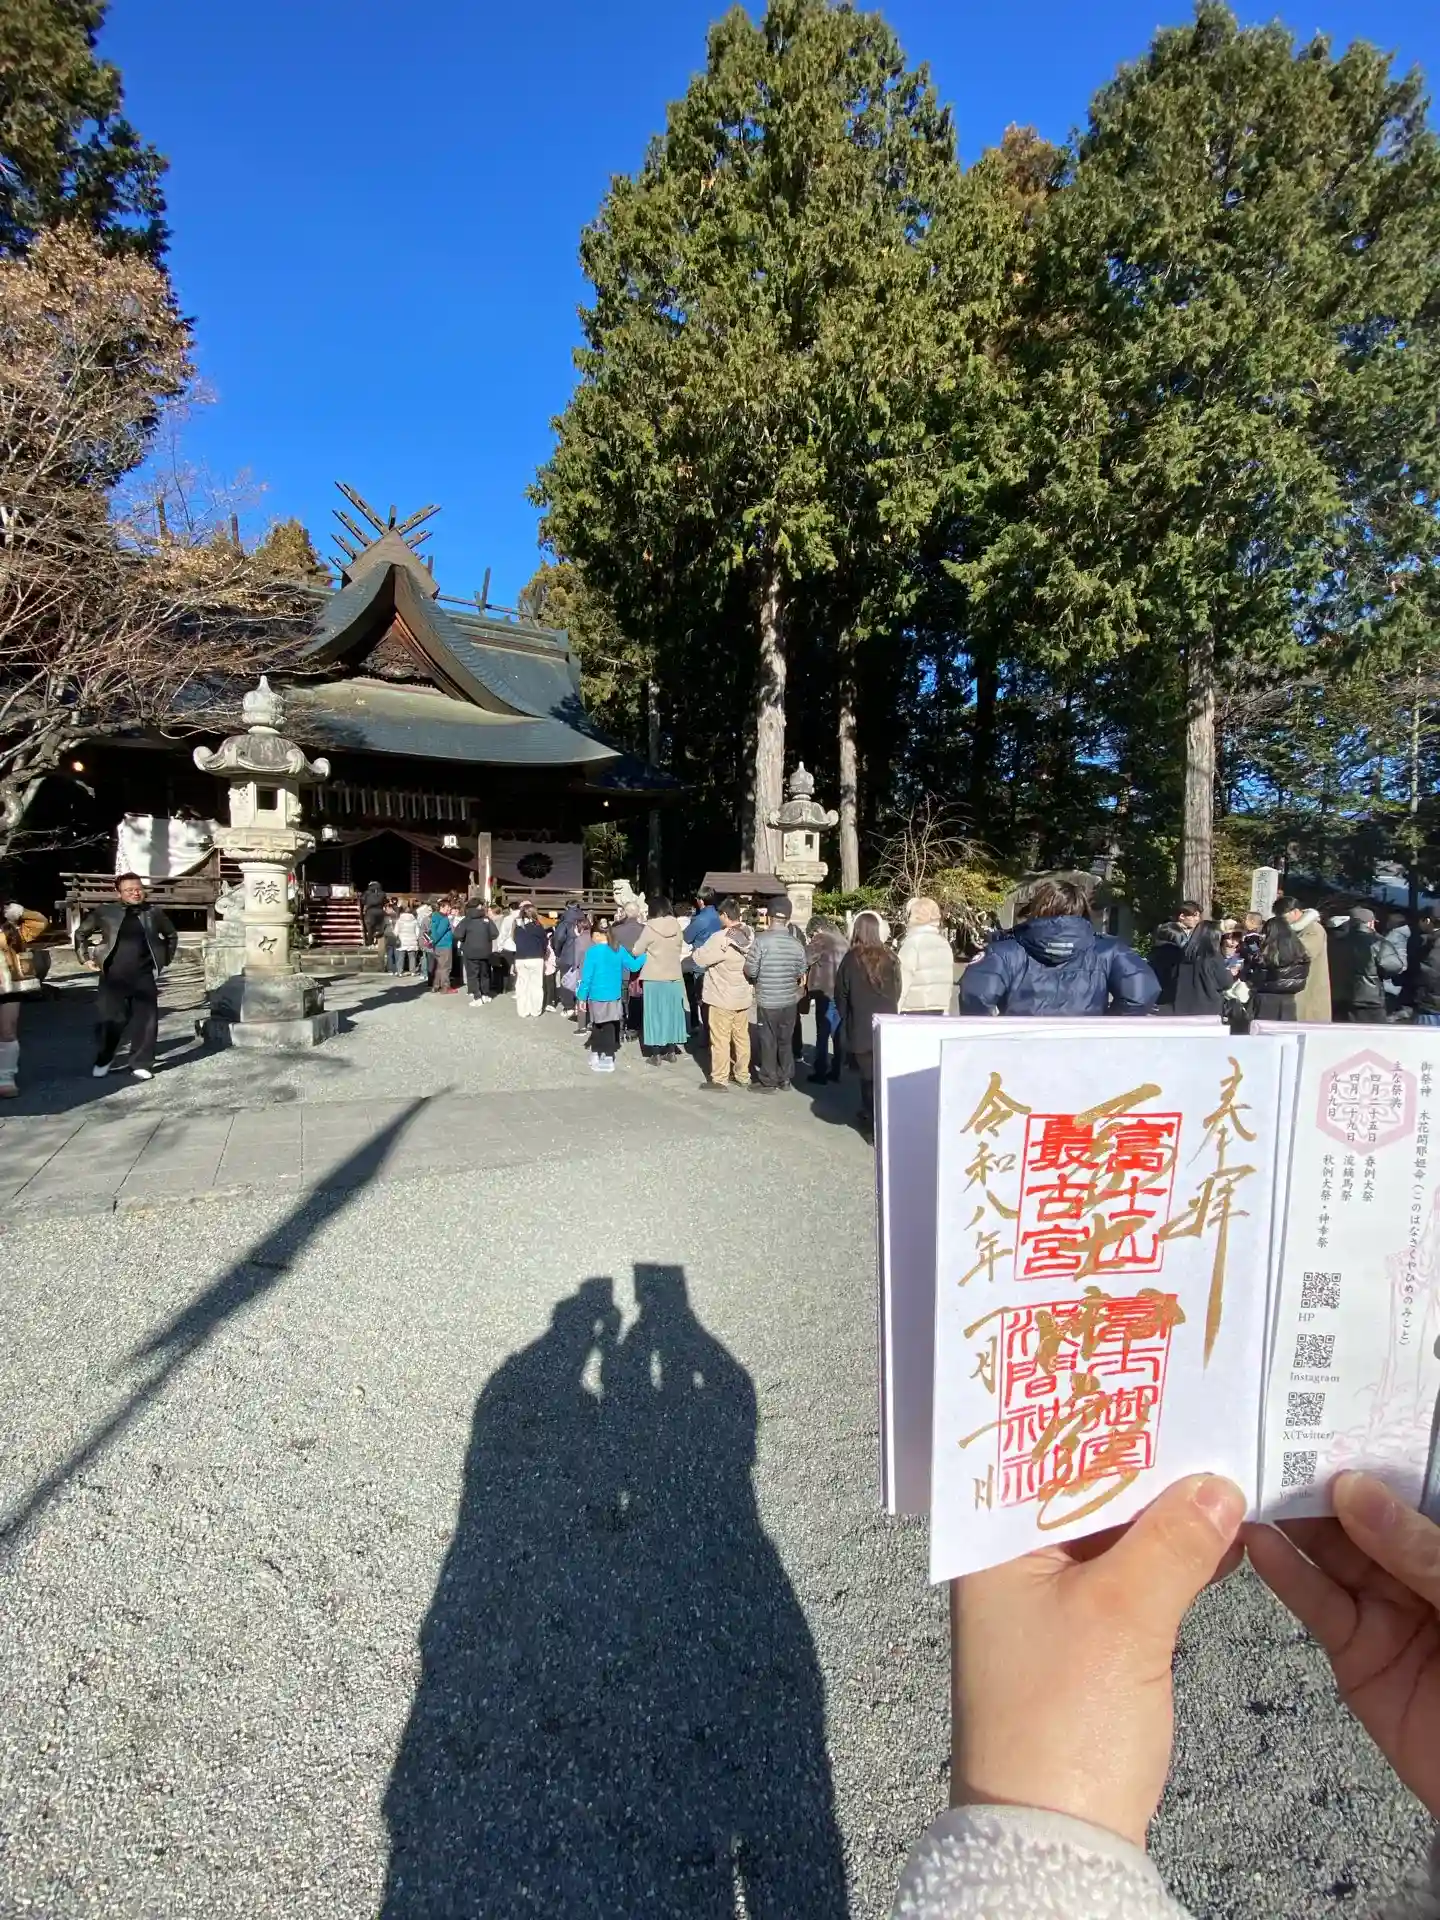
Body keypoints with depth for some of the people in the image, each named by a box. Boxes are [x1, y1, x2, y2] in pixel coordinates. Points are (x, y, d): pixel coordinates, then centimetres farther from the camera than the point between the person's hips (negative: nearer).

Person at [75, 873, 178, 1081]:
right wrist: (85, 958, 6)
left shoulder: (154, 913, 7)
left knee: (145, 1021, 0)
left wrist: (165, 960, 15)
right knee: (109, 1020, 2)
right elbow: (80, 933, 14)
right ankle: (103, 1060, 23)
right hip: (113, 976, -1)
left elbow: (171, 935, 23)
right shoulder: (105, 913, 2)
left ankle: (141, 1064, 11)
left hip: (145, 977, 1)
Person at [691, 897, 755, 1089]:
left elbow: (699, 958, -16)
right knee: (741, 1037, 15)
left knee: (720, 1039, 3)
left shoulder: (720, 938, -24)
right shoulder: (749, 935, -3)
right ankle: (743, 1076, 25)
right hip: (744, 996, 7)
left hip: (722, 998, -7)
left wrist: (699, 950, 4)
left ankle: (719, 1079, 11)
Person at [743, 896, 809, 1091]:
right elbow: (801, 974, 6)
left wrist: (759, 978, 8)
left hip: (767, 1001, -4)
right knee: (786, 1040, 17)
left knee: (768, 1041, 7)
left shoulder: (761, 940, -16)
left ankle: (769, 1081, 15)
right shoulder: (796, 943, -3)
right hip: (790, 1000, 4)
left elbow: (750, 971, -13)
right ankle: (786, 1078, 26)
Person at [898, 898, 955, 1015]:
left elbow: (903, 982, -12)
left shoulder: (913, 942, -11)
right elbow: (949, 979, 14)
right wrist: (945, 1009, 20)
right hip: (940, 1007, 6)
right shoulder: (944, 942, 9)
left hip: (915, 1009, -6)